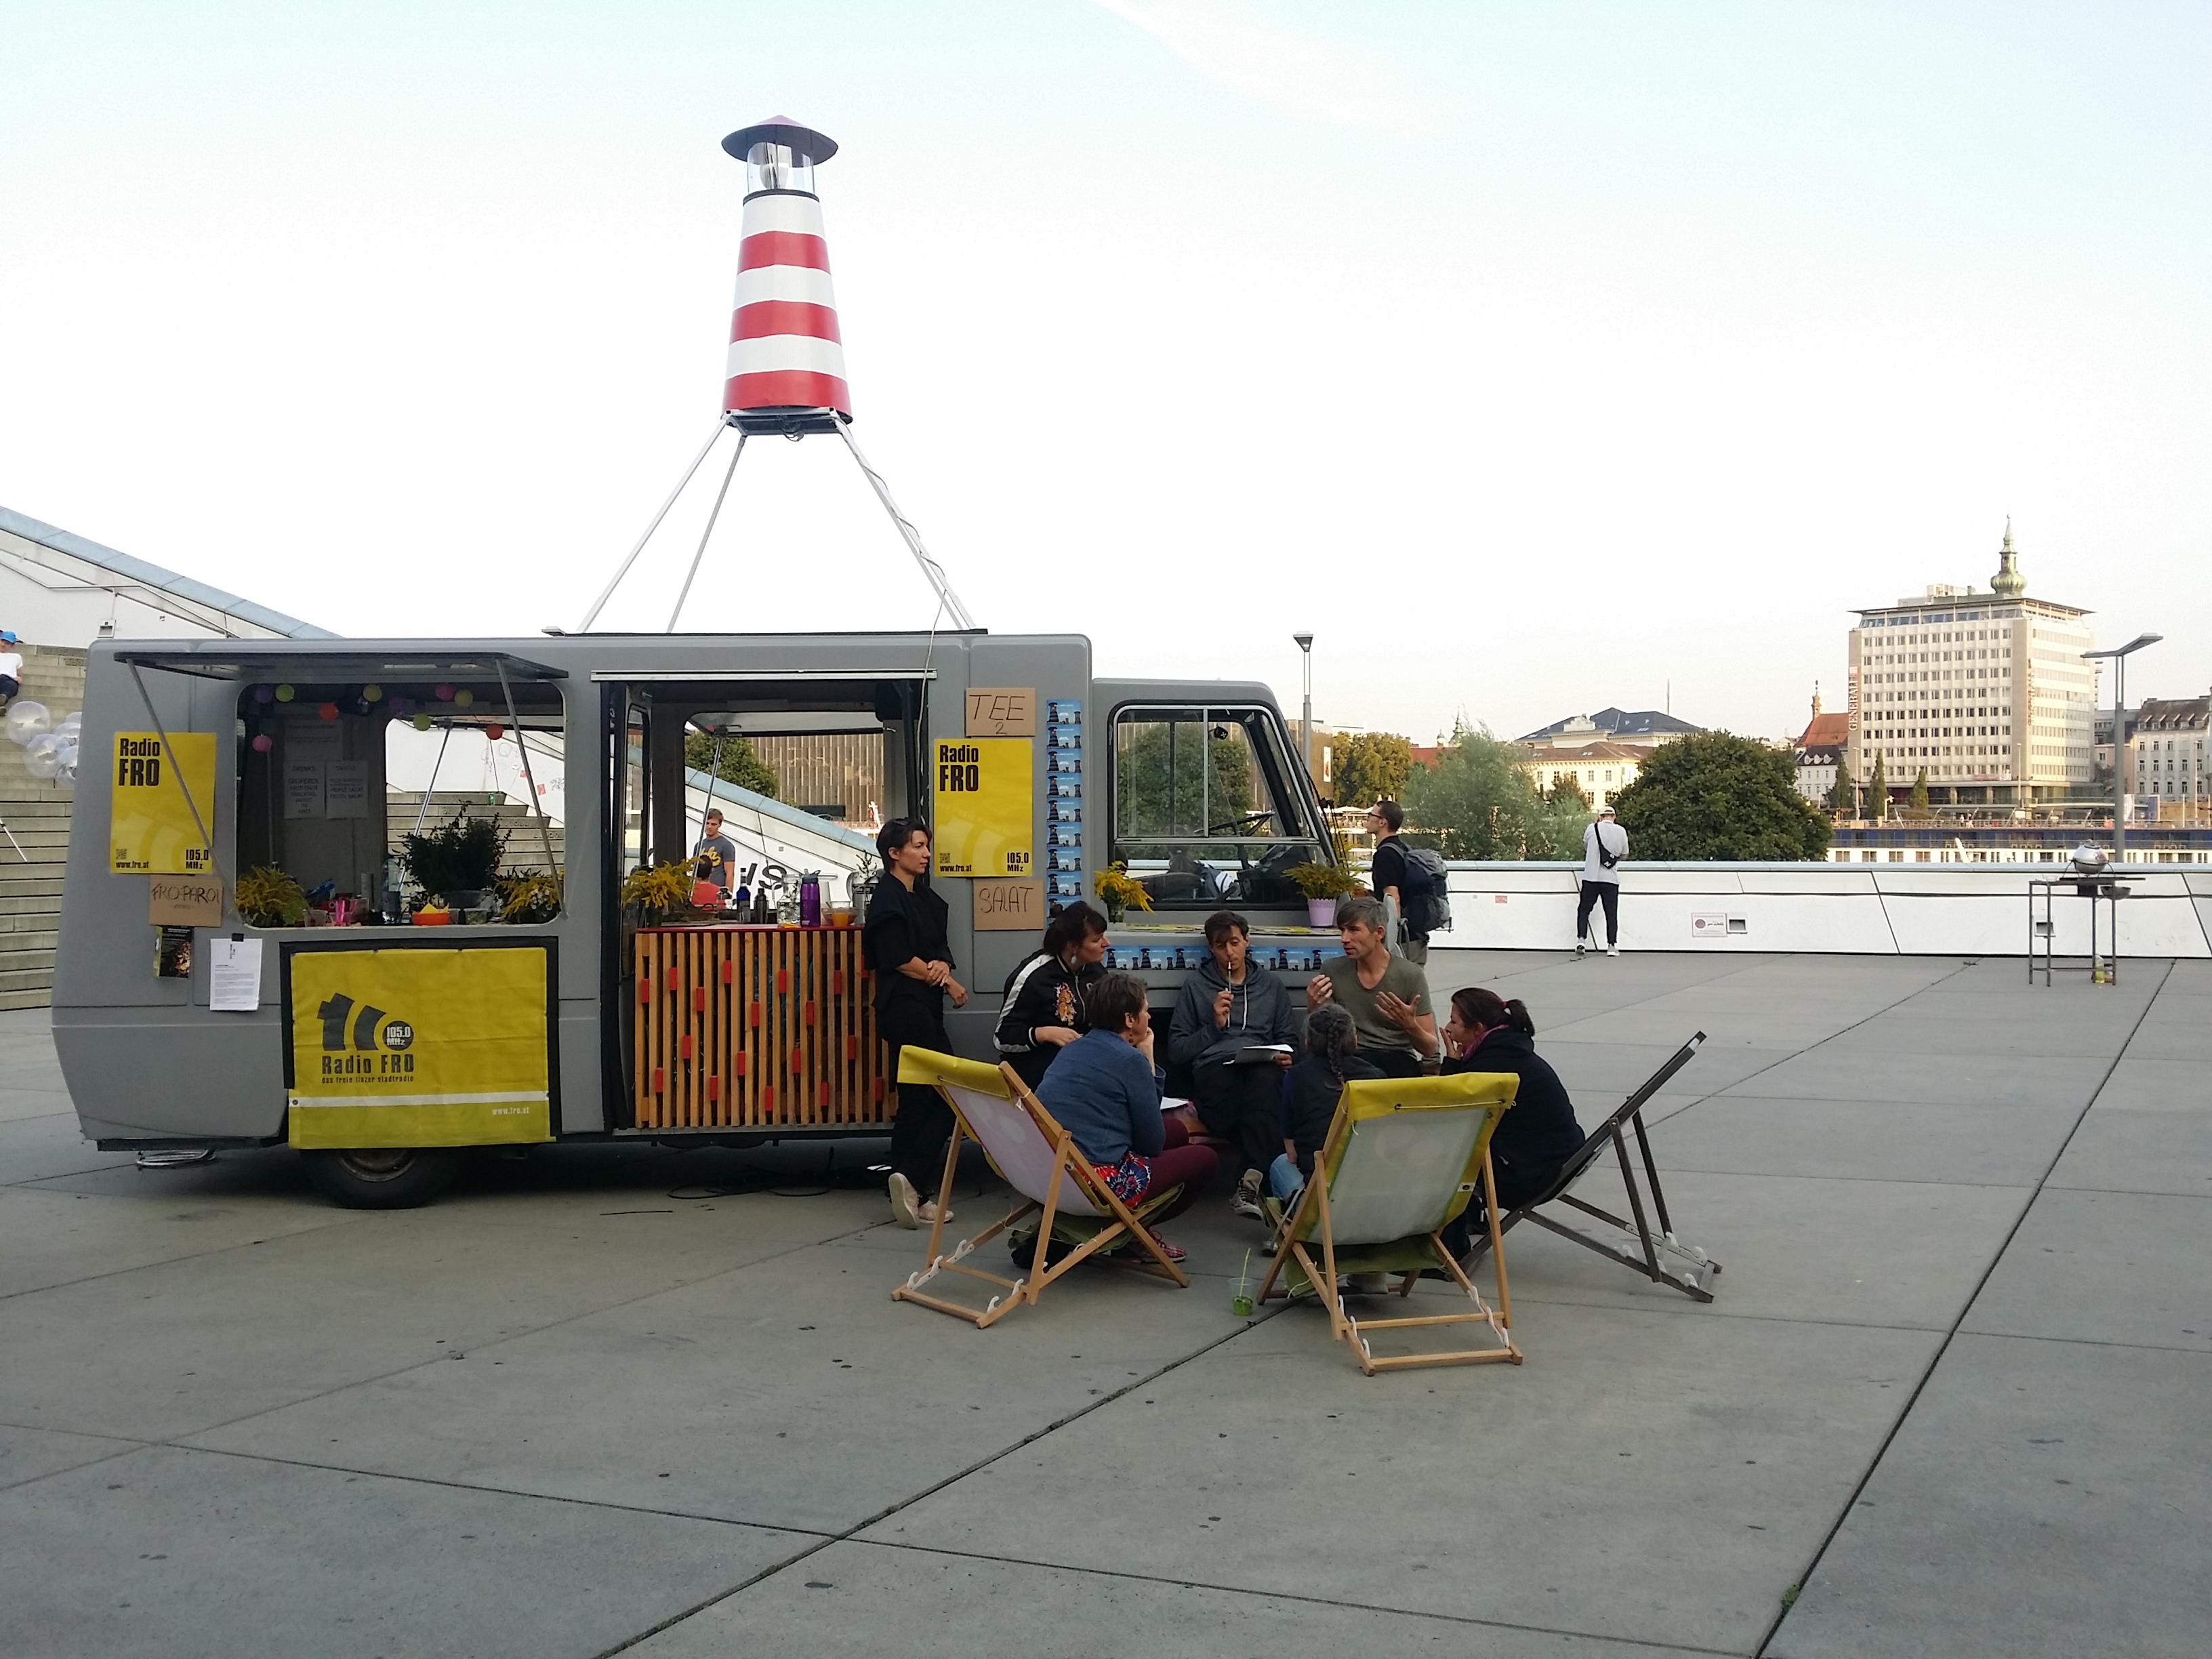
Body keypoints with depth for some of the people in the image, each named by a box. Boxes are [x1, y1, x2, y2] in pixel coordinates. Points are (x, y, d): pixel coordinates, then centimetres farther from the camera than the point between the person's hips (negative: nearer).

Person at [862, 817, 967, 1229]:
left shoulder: (924, 896, 18)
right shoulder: (888, 897, -9)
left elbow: (940, 947, 15)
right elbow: (898, 958, -14)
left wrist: (942, 965, -8)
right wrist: (948, 982, -7)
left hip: (924, 1006, 9)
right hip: (904, 1006, -9)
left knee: (916, 1102, 8)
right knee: (947, 1097, -12)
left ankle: (911, 1194, 11)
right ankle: (914, 1181, -11)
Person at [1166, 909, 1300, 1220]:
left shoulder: (1271, 985, 28)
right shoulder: (1196, 986, 21)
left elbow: (1289, 1040, 26)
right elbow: (1176, 1051, 14)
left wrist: (1285, 1057, 3)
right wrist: (1214, 1026, 2)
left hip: (1262, 1069, 1)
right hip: (1214, 1069, -1)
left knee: (1266, 1077, -41)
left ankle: (1251, 1180, -50)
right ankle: (1259, 1169, -36)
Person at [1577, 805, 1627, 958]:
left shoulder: (1592, 829, -3)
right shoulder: (1621, 831, 0)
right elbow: (1624, 855, 9)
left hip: (1591, 877, -1)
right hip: (1611, 878, 1)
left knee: (1584, 909, 10)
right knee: (1611, 913, 7)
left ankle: (1581, 939, -3)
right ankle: (1612, 946, 3)